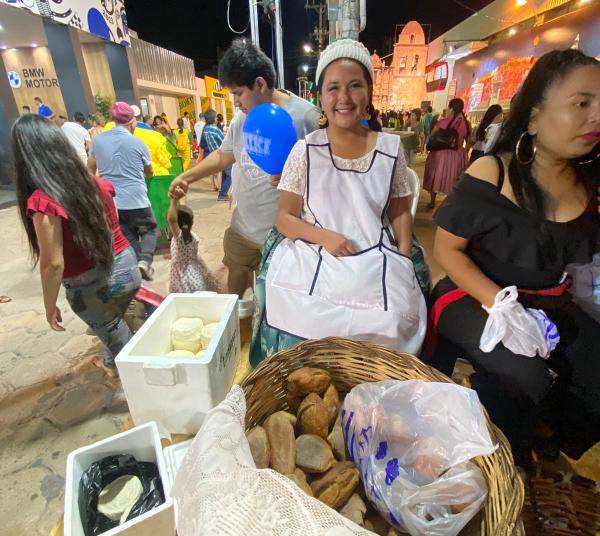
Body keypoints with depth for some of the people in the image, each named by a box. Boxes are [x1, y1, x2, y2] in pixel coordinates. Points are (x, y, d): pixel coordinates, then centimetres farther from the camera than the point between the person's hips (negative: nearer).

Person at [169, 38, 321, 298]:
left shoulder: (304, 115, -15)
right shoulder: (242, 117, 6)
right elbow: (223, 155, 16)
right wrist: (186, 177, 7)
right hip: (242, 226, 6)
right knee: (235, 283, 22)